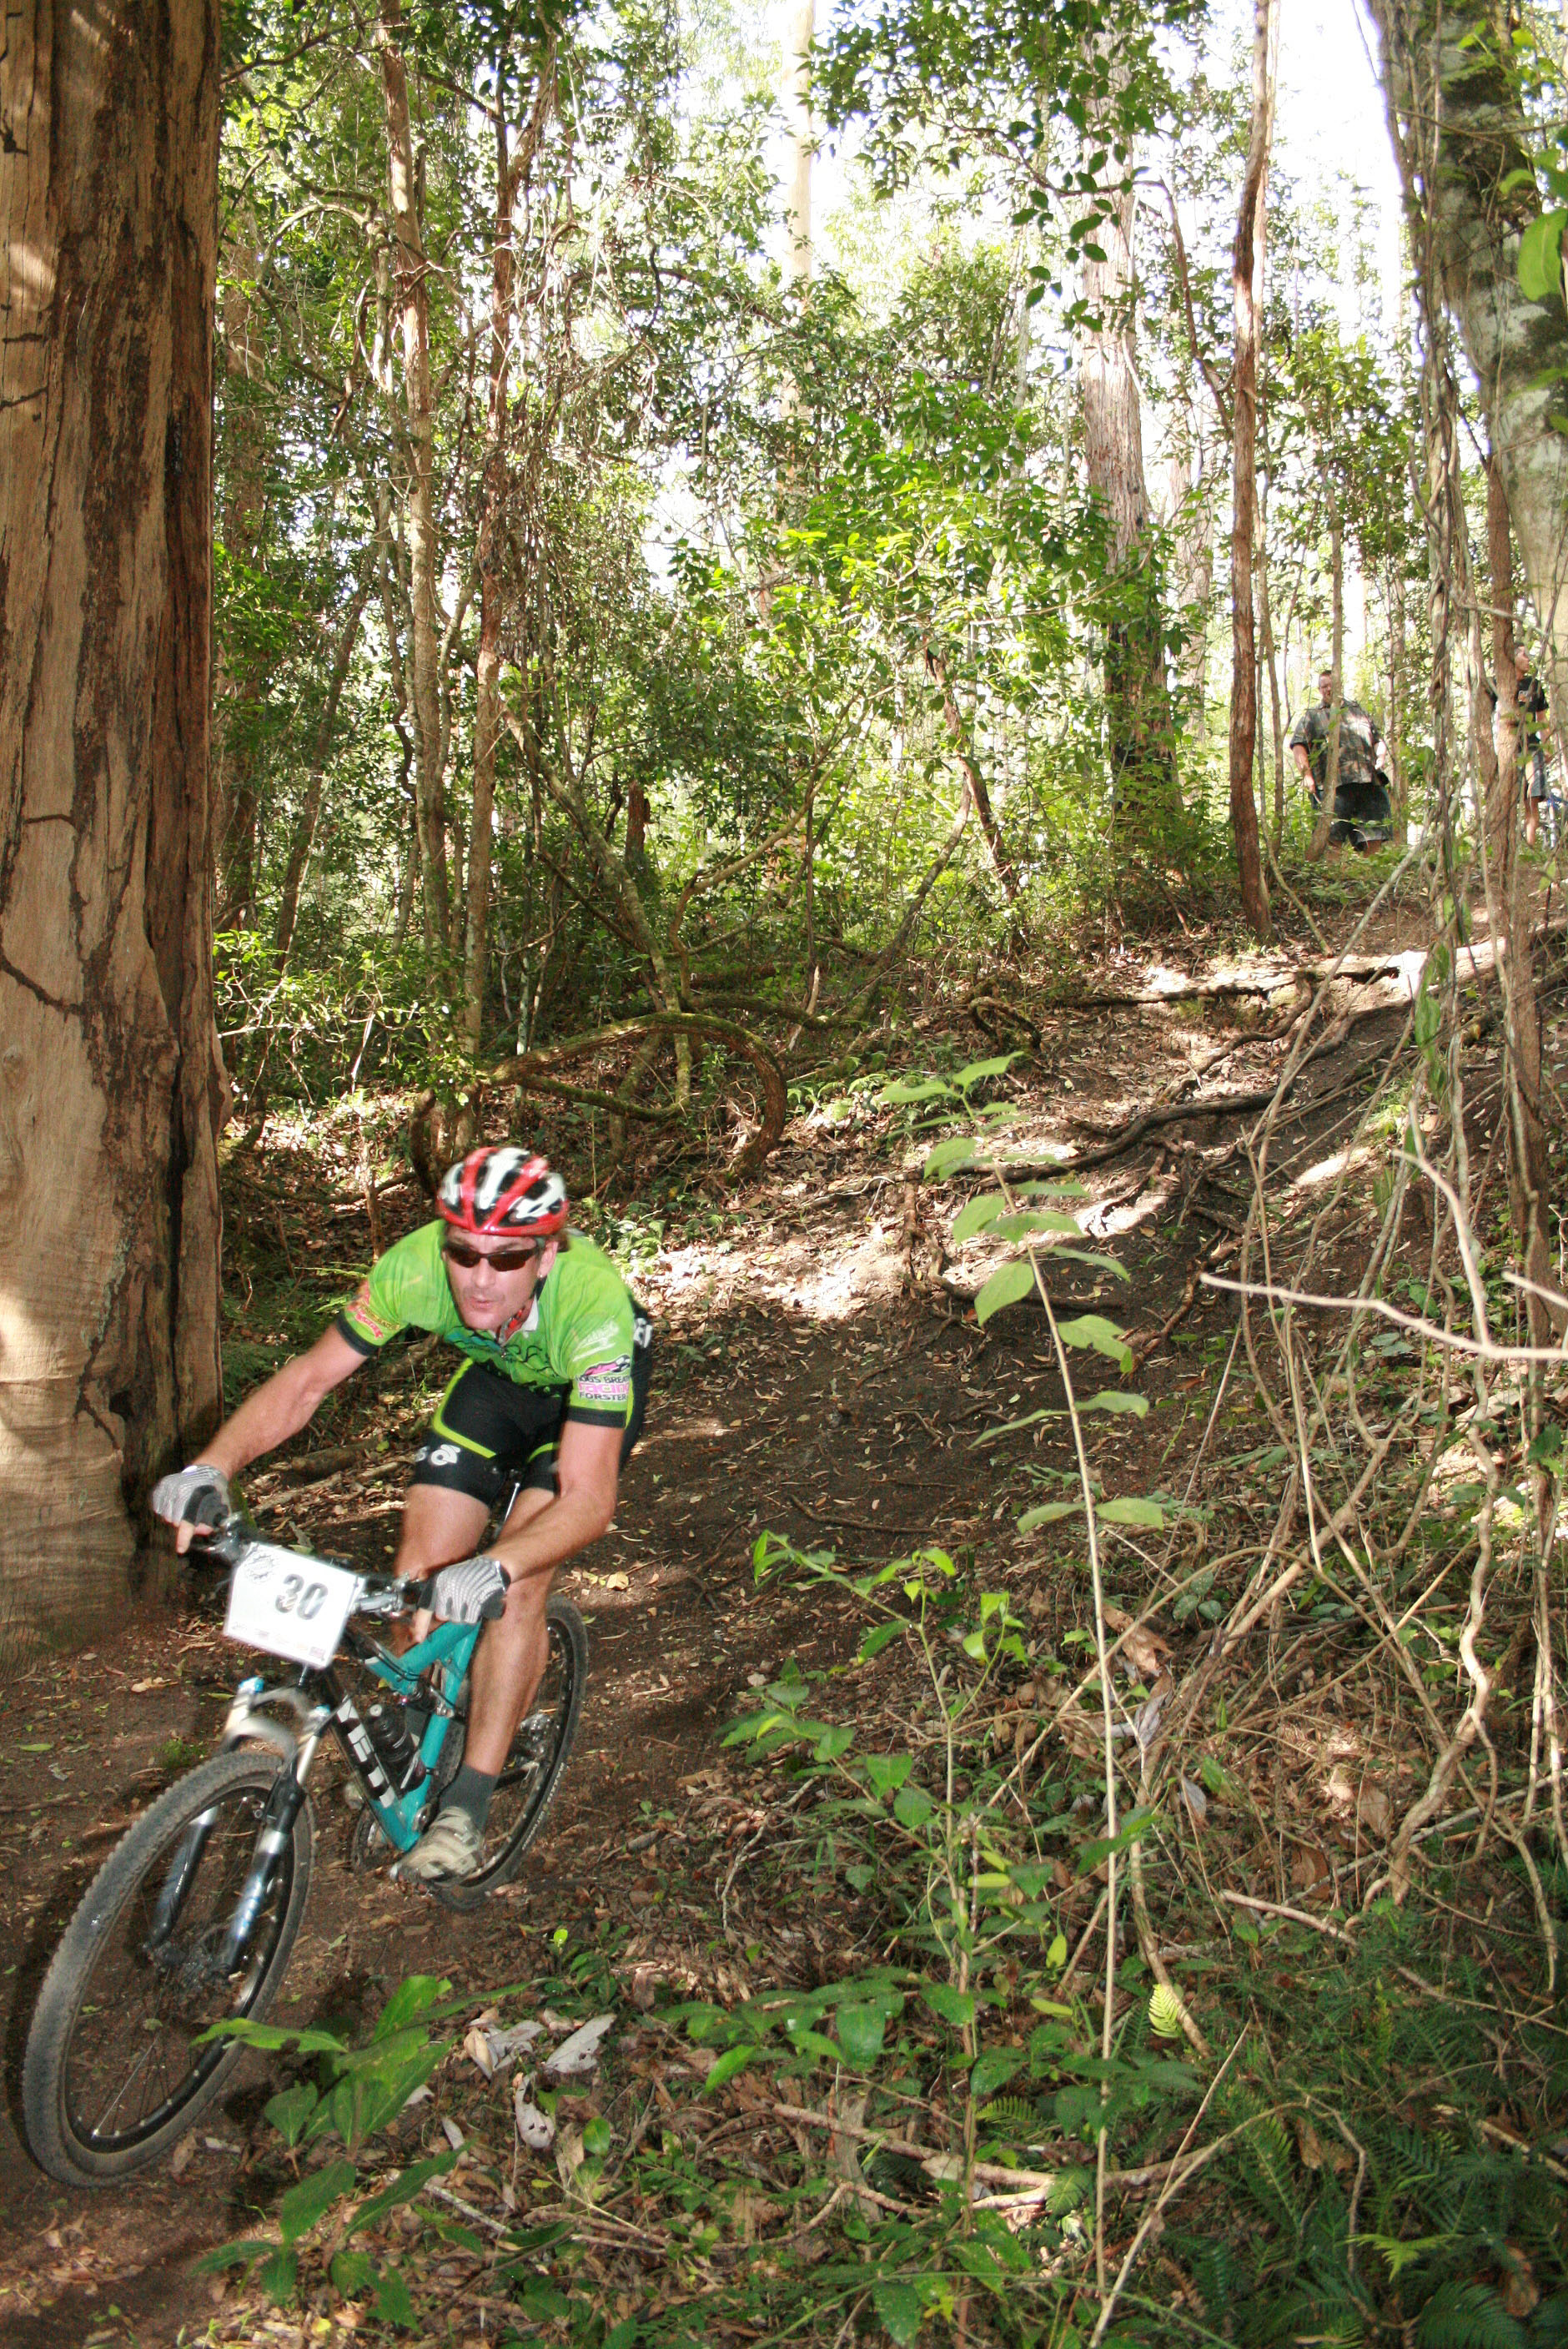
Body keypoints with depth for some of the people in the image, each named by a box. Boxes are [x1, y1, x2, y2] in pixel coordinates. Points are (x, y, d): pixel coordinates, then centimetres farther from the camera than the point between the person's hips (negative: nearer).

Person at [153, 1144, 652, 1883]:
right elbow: (307, 1379, -21)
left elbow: (588, 1498, -44)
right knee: (419, 1572, -6)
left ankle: (466, 1809, -8)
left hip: (588, 1389, -4)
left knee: (516, 1586, -21)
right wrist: (213, 1465, -37)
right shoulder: (414, 1267, -32)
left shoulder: (593, 1302, -42)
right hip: (498, 1375, 4)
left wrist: (493, 1568, -61)